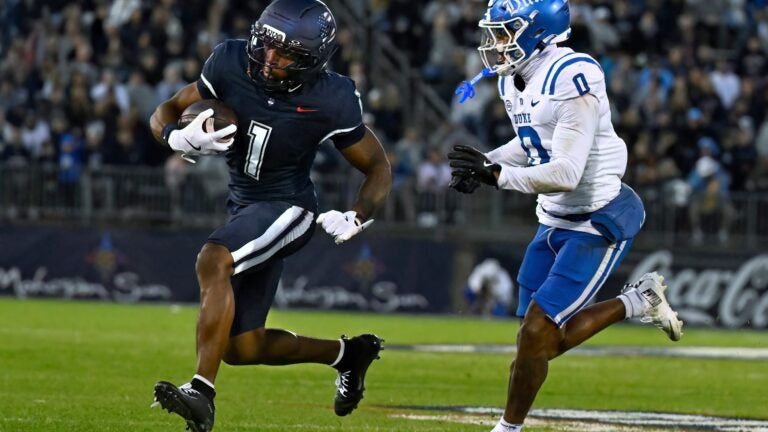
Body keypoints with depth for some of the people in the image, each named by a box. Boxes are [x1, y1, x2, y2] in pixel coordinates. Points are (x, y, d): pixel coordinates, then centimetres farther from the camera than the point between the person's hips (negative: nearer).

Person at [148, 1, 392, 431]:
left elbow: (379, 167, -3)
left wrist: (357, 218, -21)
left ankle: (202, 394, -38)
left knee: (213, 262, -34)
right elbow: (166, 113, 0)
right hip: (245, 206, 6)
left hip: (288, 208, -6)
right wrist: (182, 139, -24)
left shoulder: (331, 101, -17)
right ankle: (347, 353, 31)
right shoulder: (231, 64, -10)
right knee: (242, 349, 7)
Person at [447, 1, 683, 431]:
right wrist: (485, 163, 2)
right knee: (545, 342, 10)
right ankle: (637, 302, 26)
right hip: (556, 222, 9)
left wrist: (497, 175, -34)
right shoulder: (514, 81, 2)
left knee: (537, 334, -10)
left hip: (599, 224, -9)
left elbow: (566, 173, -29)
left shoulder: (571, 80, -25)